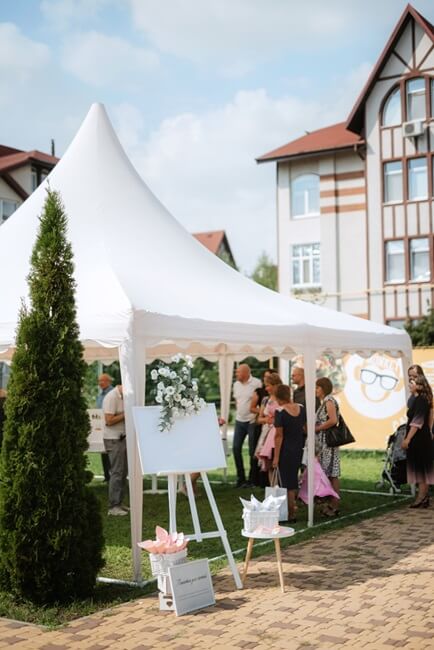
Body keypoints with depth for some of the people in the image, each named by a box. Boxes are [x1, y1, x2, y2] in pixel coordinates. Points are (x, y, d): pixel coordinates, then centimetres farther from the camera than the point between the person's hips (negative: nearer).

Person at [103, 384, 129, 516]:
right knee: (116, 473, -6)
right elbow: (109, 421, -22)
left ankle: (118, 503, 20)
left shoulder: (123, 396, 9)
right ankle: (113, 507, 0)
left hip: (123, 438, 9)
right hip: (113, 439, -9)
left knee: (123, 472, 12)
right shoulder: (112, 397, -17)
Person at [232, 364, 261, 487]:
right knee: (236, 448, 5)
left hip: (252, 421, -7)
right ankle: (240, 478, 15)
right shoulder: (236, 384, 10)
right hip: (239, 421, 7)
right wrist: (240, 411, 12)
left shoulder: (256, 383, -11)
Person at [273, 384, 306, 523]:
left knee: (287, 483, 4)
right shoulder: (301, 408, -1)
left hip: (286, 450, -6)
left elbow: (279, 436, -17)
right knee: (294, 479, 20)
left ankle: (291, 515, 10)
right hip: (299, 449, 6)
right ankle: (292, 503, 29)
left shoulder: (280, 412, -18)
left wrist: (276, 456, -13)